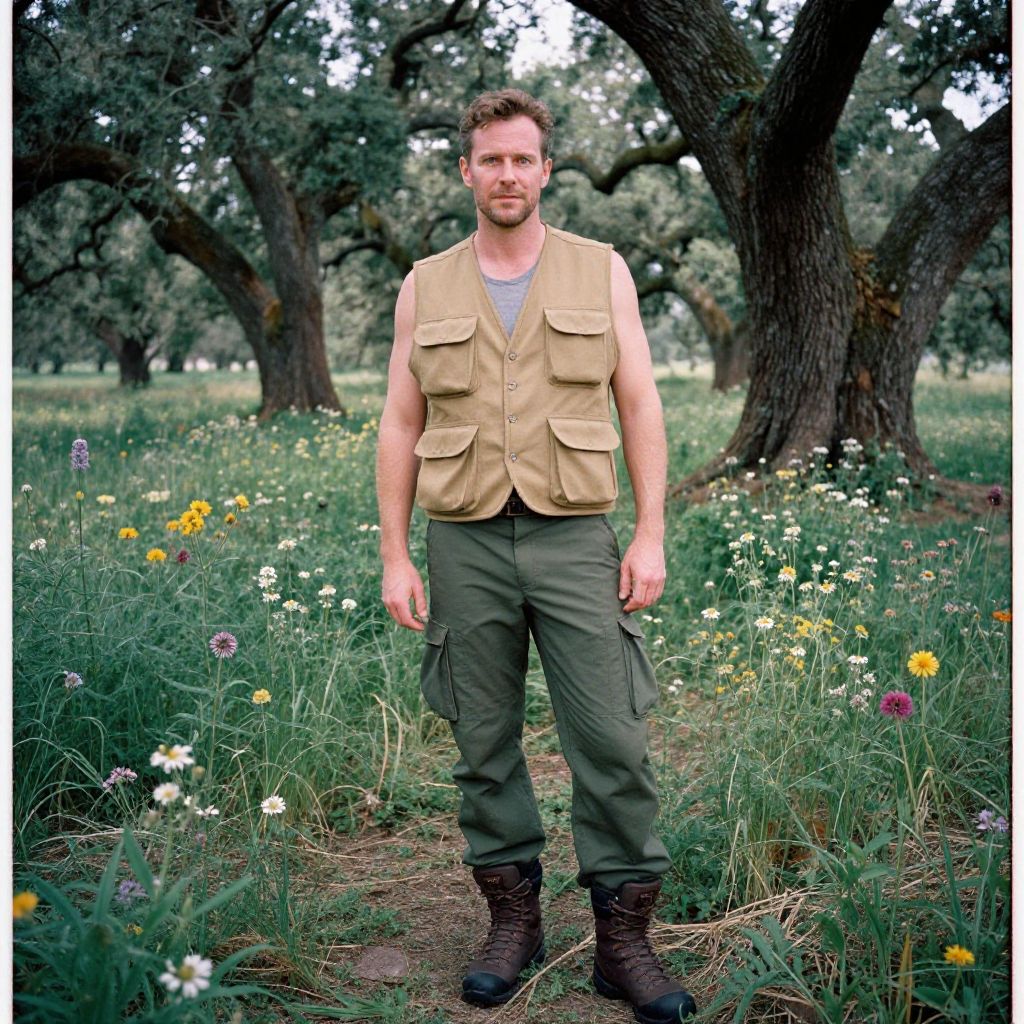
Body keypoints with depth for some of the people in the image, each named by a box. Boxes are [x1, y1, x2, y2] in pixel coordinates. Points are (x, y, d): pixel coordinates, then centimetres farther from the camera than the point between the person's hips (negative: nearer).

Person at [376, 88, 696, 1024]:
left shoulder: (601, 272, 5)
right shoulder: (426, 288, 8)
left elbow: (640, 408, 2)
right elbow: (402, 430, 7)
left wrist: (651, 536, -6)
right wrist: (395, 557, 1)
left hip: (574, 536, -1)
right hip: (465, 542, 2)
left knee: (612, 740, -4)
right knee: (485, 744, 8)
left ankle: (624, 940, 10)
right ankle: (514, 918, 23)